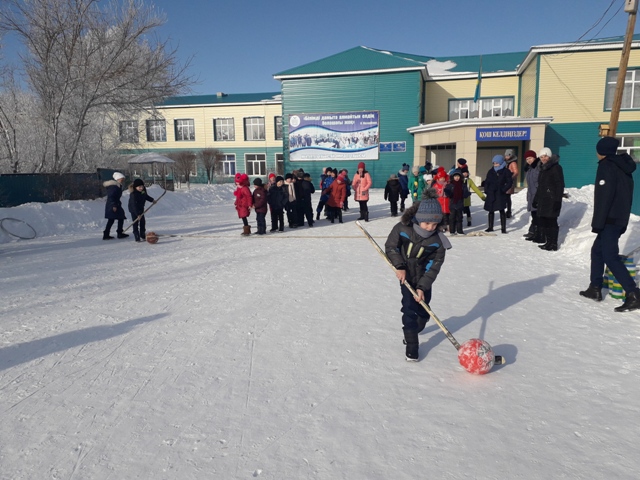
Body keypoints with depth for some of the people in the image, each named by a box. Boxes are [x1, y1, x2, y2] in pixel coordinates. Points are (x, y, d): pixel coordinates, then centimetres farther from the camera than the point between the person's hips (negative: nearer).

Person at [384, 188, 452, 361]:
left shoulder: (438, 241, -17)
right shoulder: (402, 229, -21)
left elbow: (434, 266, -15)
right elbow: (390, 246, -8)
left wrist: (422, 287, -21)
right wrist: (399, 266, -17)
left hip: (424, 278, 2)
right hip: (406, 276, -2)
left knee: (422, 310, 10)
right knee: (409, 309, -9)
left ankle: (412, 332, 38)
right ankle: (411, 345, 0)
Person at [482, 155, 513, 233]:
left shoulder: (505, 171, -3)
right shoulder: (491, 171, 8)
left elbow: (509, 182, -2)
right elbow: (487, 182, 11)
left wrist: (503, 190, -12)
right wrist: (486, 191, 2)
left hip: (500, 194, -4)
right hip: (491, 194, 4)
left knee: (501, 210, -3)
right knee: (491, 211, 9)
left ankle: (503, 228, 1)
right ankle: (490, 227, 19)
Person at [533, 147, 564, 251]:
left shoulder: (556, 167, -7)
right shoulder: (542, 169, 19)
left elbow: (560, 185, -13)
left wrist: (557, 200, -19)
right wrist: (536, 199, 23)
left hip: (552, 201, -8)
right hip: (542, 201, 8)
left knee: (551, 222, -6)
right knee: (543, 222, 7)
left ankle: (553, 244, 1)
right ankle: (549, 242, 17)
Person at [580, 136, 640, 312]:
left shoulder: (606, 166, -12)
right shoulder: (624, 167, 16)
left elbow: (604, 196, -20)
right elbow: (625, 195, 18)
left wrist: (597, 222, -19)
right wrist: (623, 221, 21)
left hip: (610, 220, -10)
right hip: (621, 219, 10)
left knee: (610, 257, -9)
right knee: (597, 251, 17)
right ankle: (595, 289, 21)